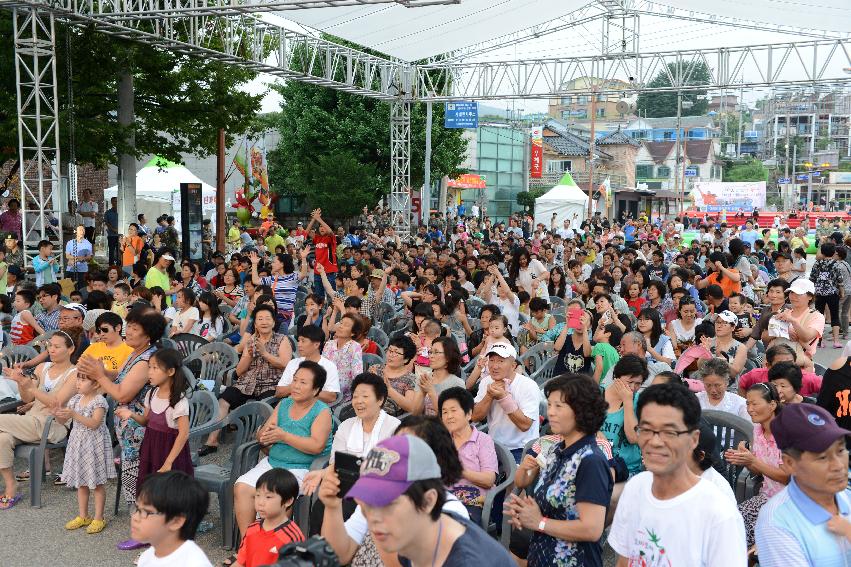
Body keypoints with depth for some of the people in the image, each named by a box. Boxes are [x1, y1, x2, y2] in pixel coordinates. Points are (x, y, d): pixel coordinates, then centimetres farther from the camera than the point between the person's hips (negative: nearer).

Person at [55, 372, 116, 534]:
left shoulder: (99, 401, -16)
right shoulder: (76, 399, 5)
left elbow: (94, 423, -26)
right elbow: (63, 421, 8)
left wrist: (74, 414, -32)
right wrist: (58, 414, -14)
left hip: (95, 445, -7)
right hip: (78, 444, 7)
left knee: (97, 484, 3)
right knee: (81, 482, 15)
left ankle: (98, 519, 11)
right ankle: (83, 516, 27)